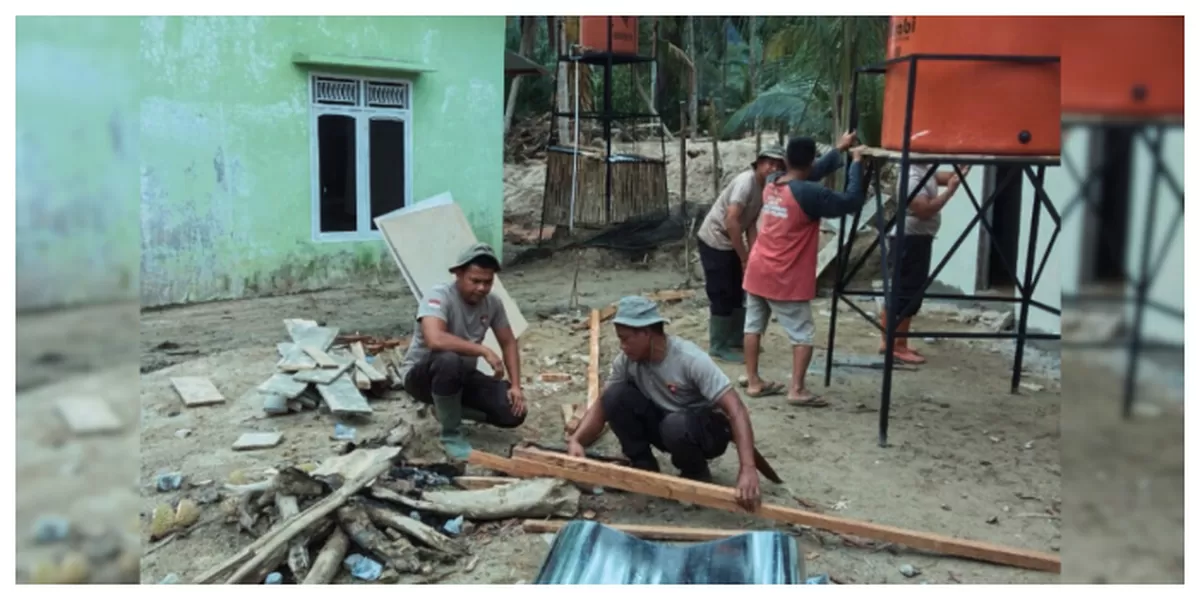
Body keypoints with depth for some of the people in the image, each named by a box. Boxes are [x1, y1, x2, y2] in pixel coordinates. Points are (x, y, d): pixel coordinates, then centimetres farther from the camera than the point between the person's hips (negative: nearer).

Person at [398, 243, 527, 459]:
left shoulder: (493, 303, -5)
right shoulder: (439, 296, -26)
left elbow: (509, 343, 5)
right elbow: (435, 340, -43)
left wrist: (516, 386, -7)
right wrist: (484, 351, -34)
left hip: (462, 375, 6)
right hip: (421, 374, -6)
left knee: (513, 412, -14)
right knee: (448, 361, -42)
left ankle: (448, 409, 12)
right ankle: (451, 434, -17)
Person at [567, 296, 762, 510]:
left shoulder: (690, 360, -30)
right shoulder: (626, 360, -13)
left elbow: (736, 410, -35)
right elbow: (602, 405, -6)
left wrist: (748, 469, -47)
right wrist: (576, 440, -27)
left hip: (707, 428, -5)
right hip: (665, 424, 5)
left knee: (676, 426, -38)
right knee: (615, 396, -17)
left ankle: (696, 474, -5)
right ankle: (644, 467, -1)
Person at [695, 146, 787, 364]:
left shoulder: (765, 188, 6)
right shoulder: (746, 181, -22)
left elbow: (750, 224, 10)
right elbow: (731, 221, -28)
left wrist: (752, 255, -2)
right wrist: (744, 257, -22)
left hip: (730, 244, 9)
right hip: (714, 243, -9)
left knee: (737, 294, 15)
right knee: (722, 297, -4)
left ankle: (735, 340, 28)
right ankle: (718, 347, 6)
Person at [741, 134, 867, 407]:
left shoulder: (771, 185, 5)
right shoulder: (809, 193, -17)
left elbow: (812, 174, 20)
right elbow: (852, 202, -15)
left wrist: (839, 149, 26)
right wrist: (857, 163, -5)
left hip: (757, 272, 7)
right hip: (786, 280, -7)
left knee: (754, 326, 13)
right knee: (803, 335, 3)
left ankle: (753, 382, 20)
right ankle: (797, 390, -2)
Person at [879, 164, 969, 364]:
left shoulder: (925, 169, 11)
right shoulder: (912, 176, -20)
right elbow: (924, 211, -26)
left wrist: (960, 172, -2)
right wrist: (950, 192, -22)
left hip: (917, 238, 10)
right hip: (910, 240, -10)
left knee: (898, 292, 14)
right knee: (907, 295, -5)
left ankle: (888, 341, 22)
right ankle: (898, 347, 2)